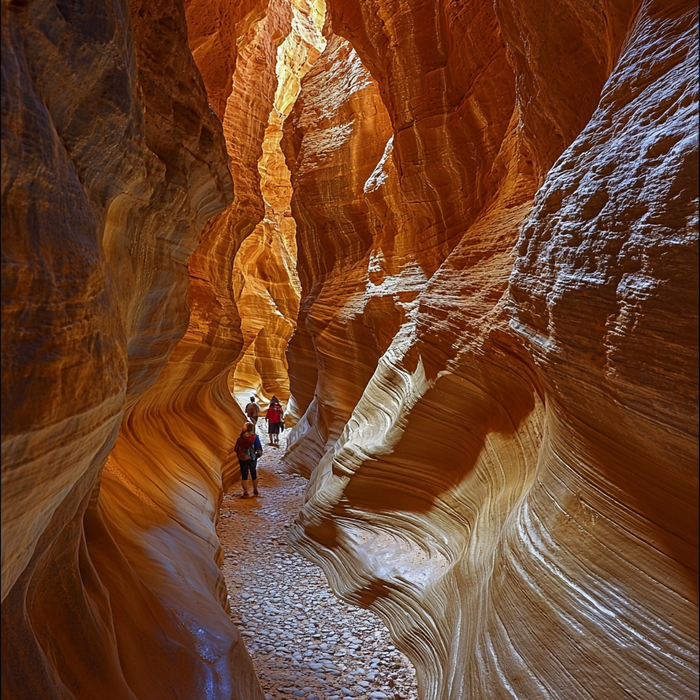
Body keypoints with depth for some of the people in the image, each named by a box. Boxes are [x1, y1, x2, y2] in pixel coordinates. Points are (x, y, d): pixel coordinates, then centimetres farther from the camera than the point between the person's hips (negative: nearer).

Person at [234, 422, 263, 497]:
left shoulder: (240, 438, -10)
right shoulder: (255, 438, -12)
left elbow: (236, 449, -1)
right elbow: (259, 450, -10)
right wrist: (257, 456, 9)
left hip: (243, 460, 0)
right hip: (253, 459, 0)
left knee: (244, 476, 10)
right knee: (254, 475, 18)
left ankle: (245, 492, 12)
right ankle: (255, 491, 30)